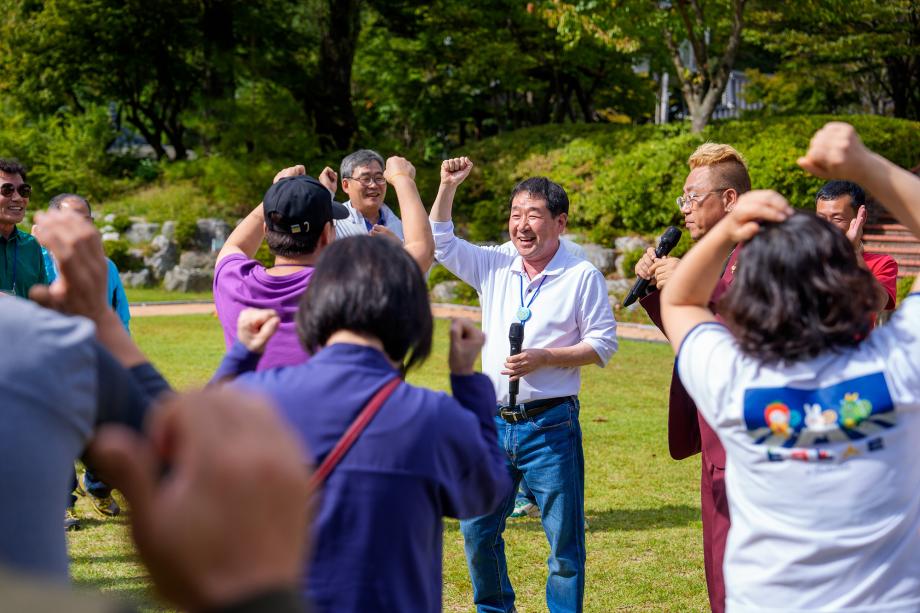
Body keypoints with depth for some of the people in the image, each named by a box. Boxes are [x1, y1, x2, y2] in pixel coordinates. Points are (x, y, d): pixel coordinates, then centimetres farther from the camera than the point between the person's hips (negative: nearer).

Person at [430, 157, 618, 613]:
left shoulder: (582, 276, -4)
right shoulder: (495, 267, 9)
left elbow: (603, 344, -5)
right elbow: (440, 243, 12)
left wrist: (543, 358, -16)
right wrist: (447, 186, 2)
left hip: (551, 425, -5)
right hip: (495, 422, 5)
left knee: (564, 538, 0)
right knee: (477, 528, 10)